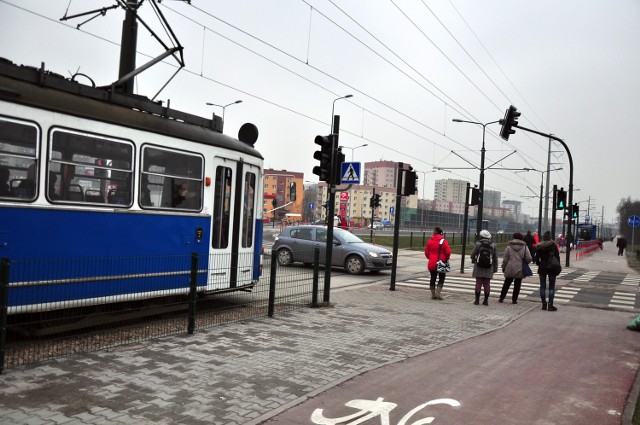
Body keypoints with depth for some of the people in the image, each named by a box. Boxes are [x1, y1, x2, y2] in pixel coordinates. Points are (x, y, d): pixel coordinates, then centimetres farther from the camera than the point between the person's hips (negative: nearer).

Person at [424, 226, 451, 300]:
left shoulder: (430, 241, -1)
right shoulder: (443, 241, -9)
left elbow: (426, 252, 3)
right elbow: (448, 252, -13)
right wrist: (446, 259, 5)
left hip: (432, 263, 2)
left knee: (433, 278, 11)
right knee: (441, 278, 11)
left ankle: (433, 294, 13)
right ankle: (438, 292, -2)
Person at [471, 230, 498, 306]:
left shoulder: (478, 244, -6)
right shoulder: (492, 246, 1)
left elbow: (473, 255, -3)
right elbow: (495, 258, 5)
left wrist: (473, 260, 19)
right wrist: (495, 268, 13)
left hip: (478, 268, -1)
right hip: (488, 269, 2)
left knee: (478, 283, 4)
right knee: (487, 284, 7)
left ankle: (477, 300, 6)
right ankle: (486, 300, 9)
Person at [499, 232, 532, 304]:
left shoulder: (509, 246, -2)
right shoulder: (524, 247, -4)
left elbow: (505, 258, 0)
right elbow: (529, 258, -7)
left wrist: (504, 267, 10)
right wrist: (525, 263, 13)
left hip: (510, 269, 1)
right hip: (520, 270, -1)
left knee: (506, 284, 12)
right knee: (517, 285, 8)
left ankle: (501, 298, 14)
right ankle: (514, 299, 9)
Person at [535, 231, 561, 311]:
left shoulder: (539, 247, -1)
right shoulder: (553, 245, -7)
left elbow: (537, 259, 2)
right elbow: (557, 257, -6)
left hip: (542, 268, 2)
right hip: (552, 268, -2)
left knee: (542, 286, 9)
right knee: (552, 287, 4)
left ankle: (544, 304, 11)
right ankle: (550, 305, 0)